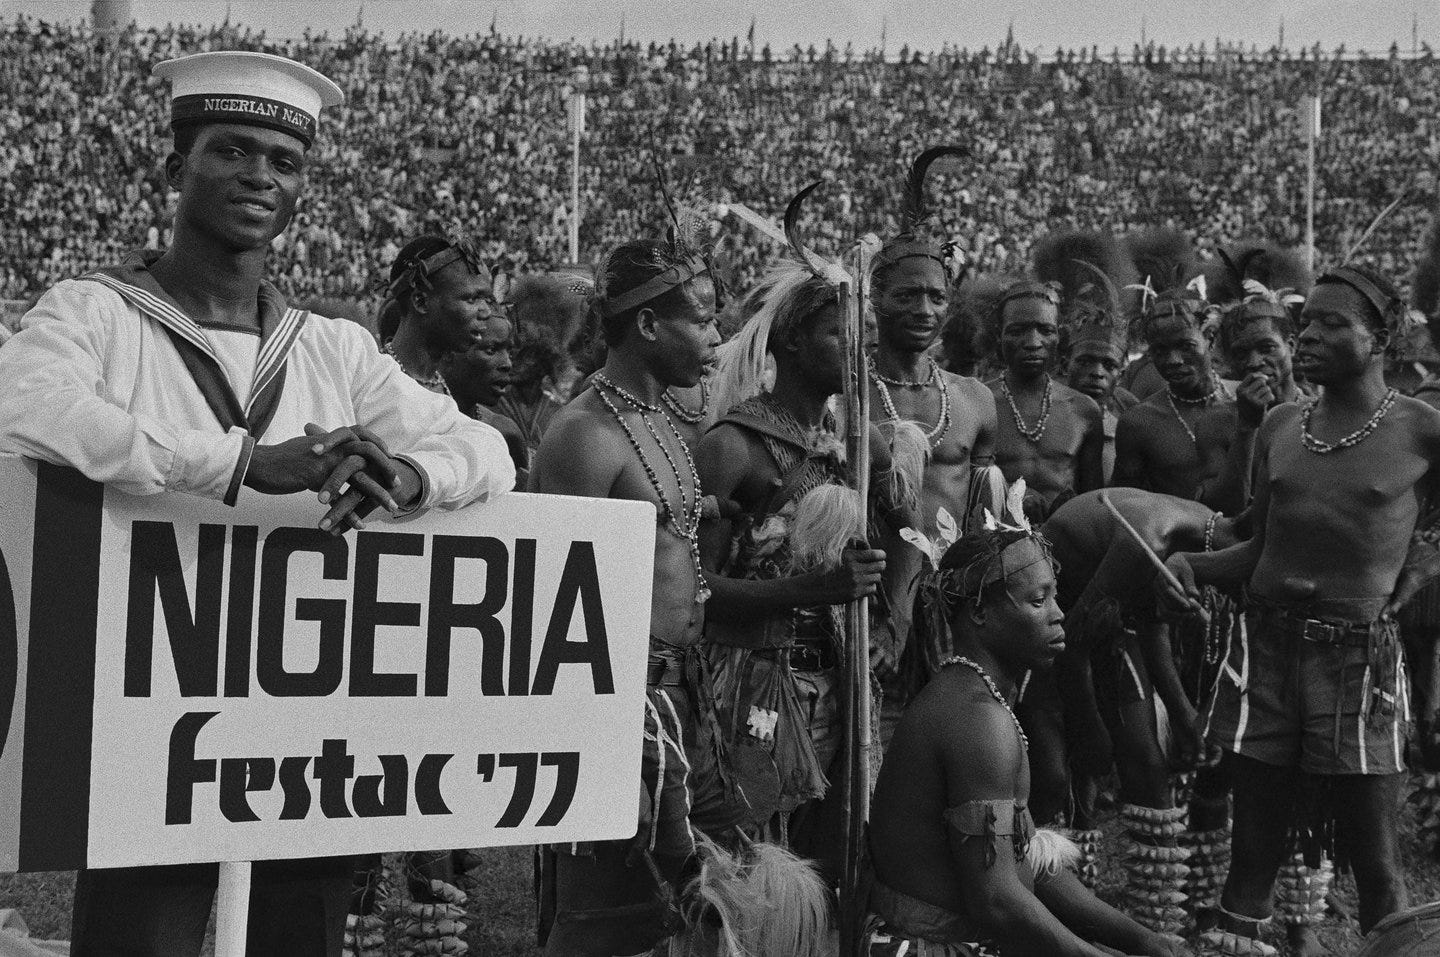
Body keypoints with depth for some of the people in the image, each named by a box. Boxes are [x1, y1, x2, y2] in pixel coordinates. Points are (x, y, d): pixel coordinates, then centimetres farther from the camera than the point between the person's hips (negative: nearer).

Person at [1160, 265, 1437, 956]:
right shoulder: (1278, 427, 9)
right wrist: (1188, 564, -1)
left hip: (1360, 657, -3)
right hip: (1266, 646, 4)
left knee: (1372, 857, 1)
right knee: (1253, 850, 6)